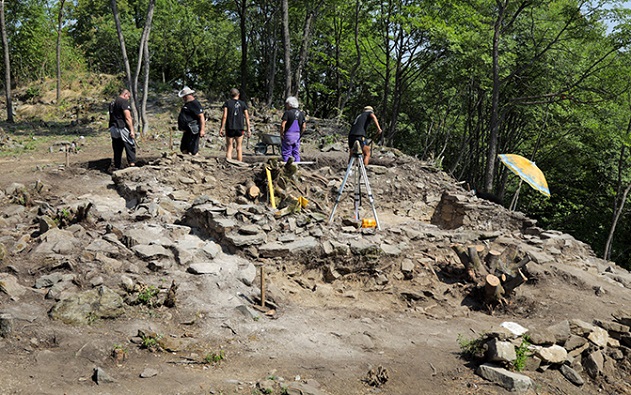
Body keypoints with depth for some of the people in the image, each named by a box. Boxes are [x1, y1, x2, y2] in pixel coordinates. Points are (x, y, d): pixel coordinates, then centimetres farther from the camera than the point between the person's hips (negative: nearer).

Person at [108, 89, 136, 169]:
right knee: (130, 147, -4)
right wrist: (132, 130, -16)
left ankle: (117, 166, 12)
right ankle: (132, 164, -11)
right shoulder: (124, 102, -9)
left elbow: (112, 117, 19)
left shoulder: (112, 103, 17)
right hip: (123, 129, -8)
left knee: (117, 149, 10)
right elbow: (128, 118, -16)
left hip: (113, 130, 8)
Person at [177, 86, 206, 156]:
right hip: (187, 131, 11)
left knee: (193, 151, -8)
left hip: (193, 131, -11)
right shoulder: (187, 104, 17)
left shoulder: (194, 104, -15)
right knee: (183, 149, 11)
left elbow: (201, 116, -21)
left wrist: (202, 130, -27)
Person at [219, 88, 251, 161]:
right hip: (240, 128, 1)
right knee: (239, 147, 9)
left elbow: (224, 116, -7)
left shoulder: (227, 103, -1)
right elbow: (247, 117, 3)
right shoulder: (243, 104, 4)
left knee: (229, 148, 4)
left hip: (230, 128, -1)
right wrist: (248, 129, 7)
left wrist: (221, 128, -4)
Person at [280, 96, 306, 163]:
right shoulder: (301, 114, 9)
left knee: (286, 153, -1)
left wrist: (281, 134, -6)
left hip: (288, 135, -6)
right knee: (296, 153, 10)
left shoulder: (288, 112, -11)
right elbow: (303, 126, 9)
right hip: (297, 135, 6)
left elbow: (282, 125, -17)